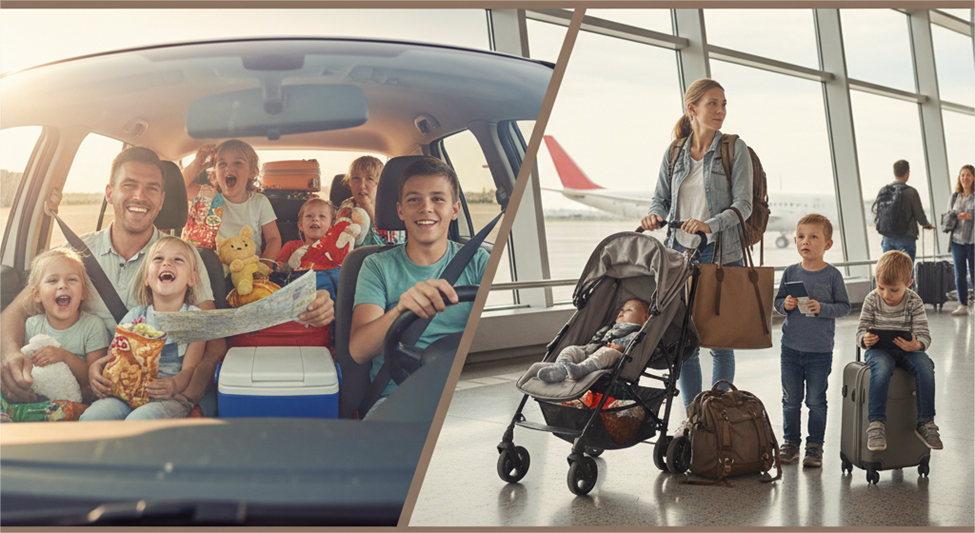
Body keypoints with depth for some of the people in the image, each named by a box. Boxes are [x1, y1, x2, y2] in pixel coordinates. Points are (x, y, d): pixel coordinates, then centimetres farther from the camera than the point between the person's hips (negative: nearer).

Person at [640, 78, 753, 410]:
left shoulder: (735, 149, -1)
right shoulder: (673, 154, 9)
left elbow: (743, 204, -8)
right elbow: (660, 199, 13)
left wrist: (711, 225, -25)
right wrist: (655, 217, -11)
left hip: (720, 255, -3)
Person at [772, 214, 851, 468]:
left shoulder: (832, 275, -6)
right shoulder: (790, 272, 2)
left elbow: (844, 306, -4)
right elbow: (777, 301, 10)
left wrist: (821, 308, -20)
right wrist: (785, 304, -12)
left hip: (820, 350, -3)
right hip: (791, 347, 3)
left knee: (816, 401, 5)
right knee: (791, 399, 12)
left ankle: (815, 445, 17)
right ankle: (791, 441, 25)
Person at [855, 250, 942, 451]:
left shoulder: (914, 302, -3)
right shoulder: (872, 300, -2)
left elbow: (924, 335, -7)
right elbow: (861, 330, 0)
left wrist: (916, 345, -32)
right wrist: (865, 339, -26)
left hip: (907, 349, 2)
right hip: (878, 349, -1)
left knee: (925, 366, -29)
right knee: (882, 368, -36)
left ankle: (925, 422, -16)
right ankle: (876, 424, -34)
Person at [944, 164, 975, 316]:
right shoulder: (954, 197, 13)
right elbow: (948, 215, 14)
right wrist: (957, 216, -6)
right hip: (957, 239, 4)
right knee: (959, 274, 6)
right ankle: (963, 305, 13)